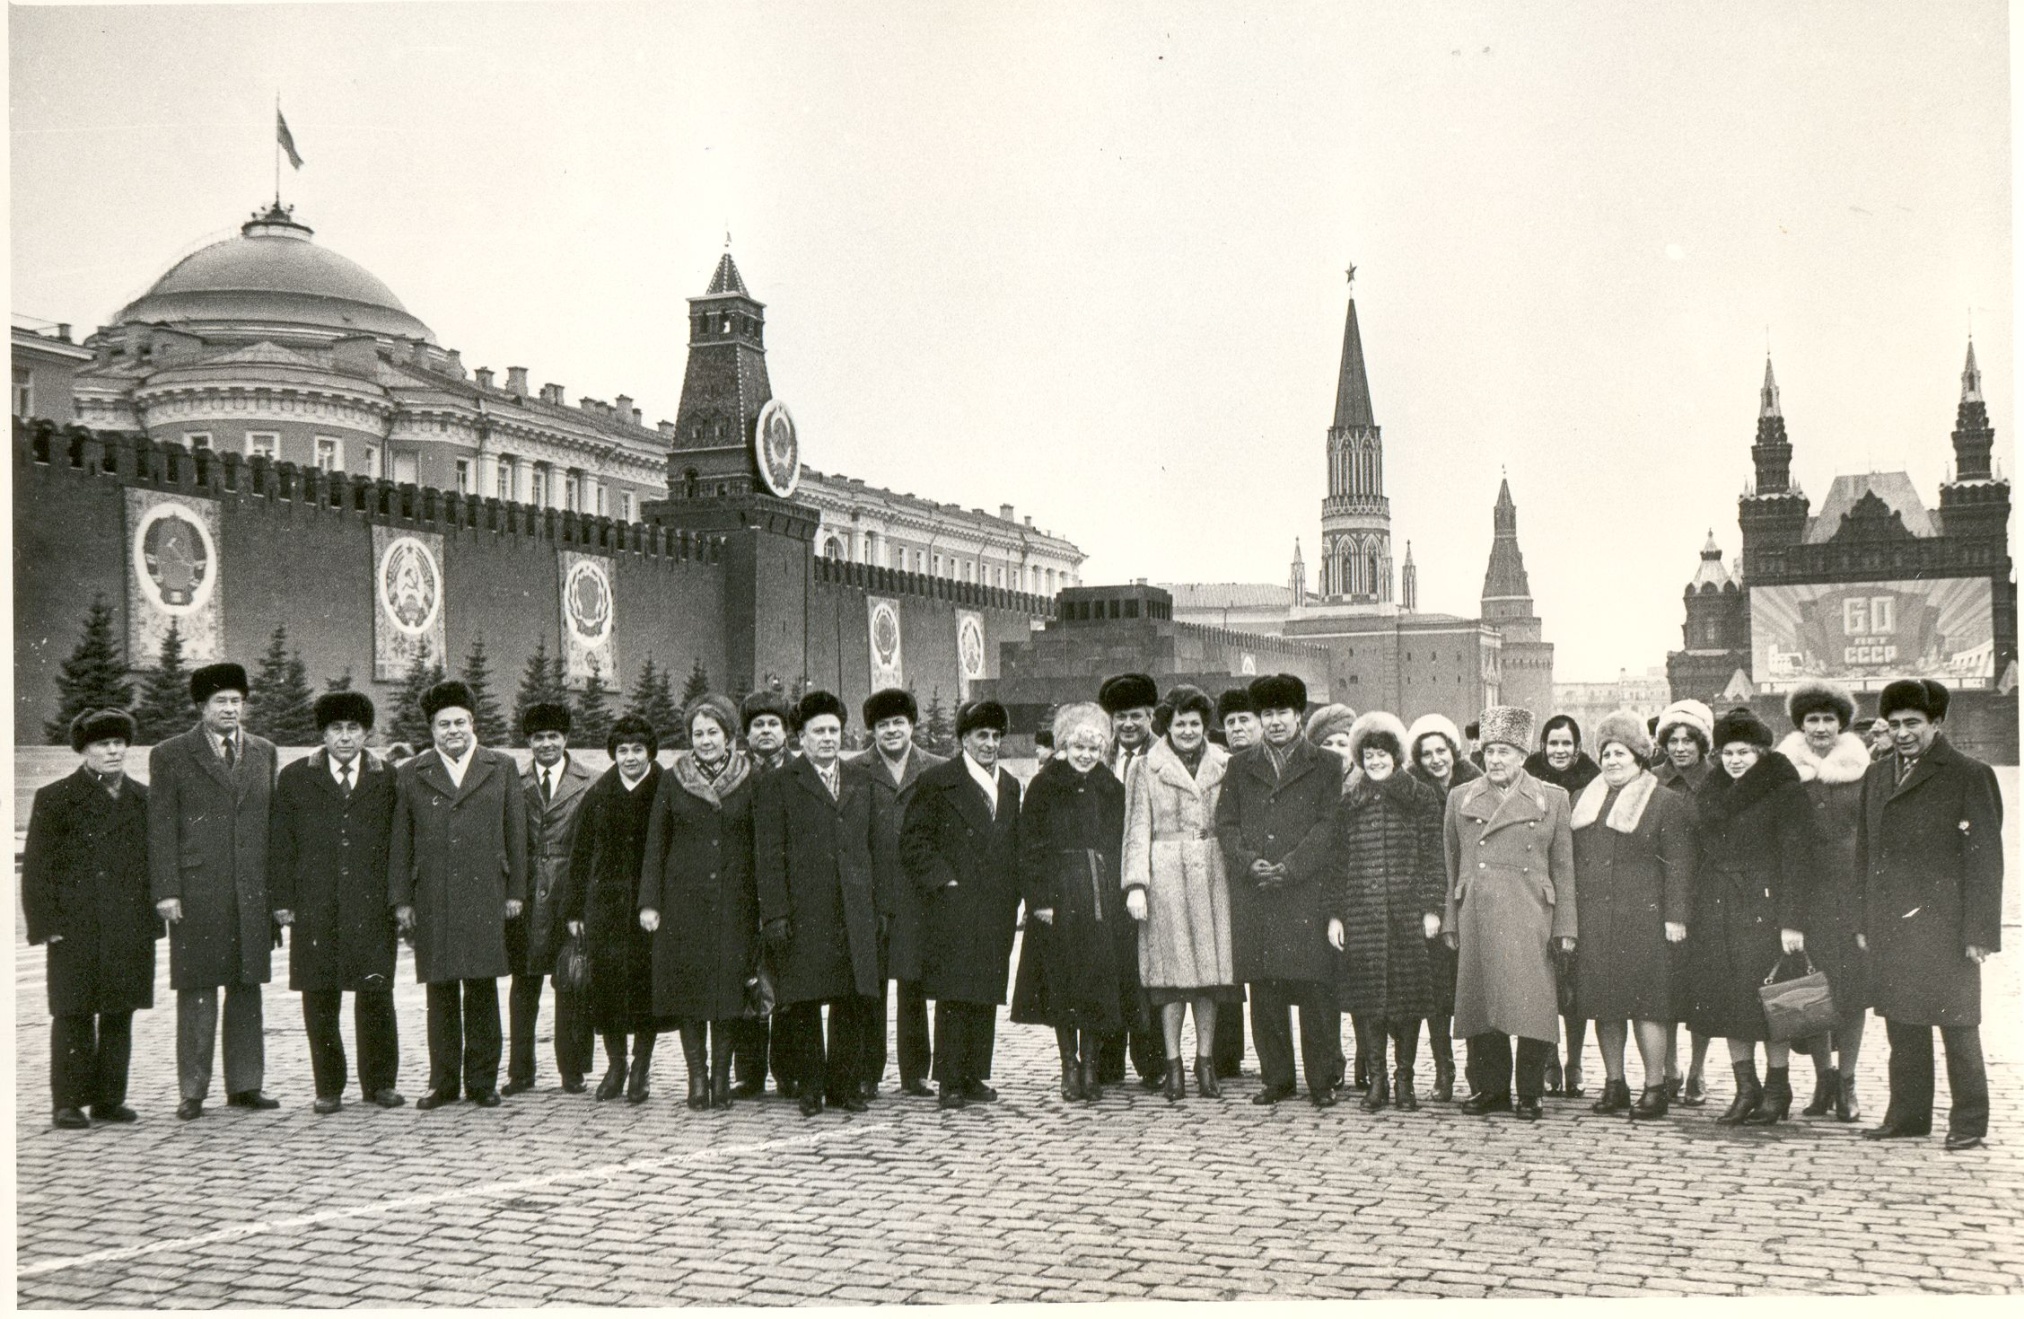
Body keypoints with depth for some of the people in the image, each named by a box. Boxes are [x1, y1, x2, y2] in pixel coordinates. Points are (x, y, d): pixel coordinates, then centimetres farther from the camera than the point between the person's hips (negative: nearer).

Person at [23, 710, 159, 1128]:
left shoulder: (143, 799, 13)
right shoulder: (54, 799, 2)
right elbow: (36, 869, -1)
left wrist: (153, 919, 7)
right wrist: (48, 925, -9)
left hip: (132, 932, 4)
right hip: (76, 932, -3)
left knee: (119, 1015, 6)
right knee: (73, 1016, -1)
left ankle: (109, 1098, 15)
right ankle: (68, 1102, 6)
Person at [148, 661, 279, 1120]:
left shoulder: (263, 752, 13)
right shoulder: (170, 755, 3)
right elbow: (161, 828, -1)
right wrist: (166, 891, -9)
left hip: (252, 892, 3)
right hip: (197, 892, -3)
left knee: (247, 988, 8)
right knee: (196, 990, 0)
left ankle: (246, 1084, 15)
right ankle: (193, 1090, 7)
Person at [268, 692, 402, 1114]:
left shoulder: (387, 778, 8)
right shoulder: (294, 778, 9)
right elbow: (280, 845, 7)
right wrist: (282, 900, 0)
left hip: (372, 906, -1)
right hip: (314, 907, 1)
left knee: (376, 992, -3)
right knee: (319, 997, 4)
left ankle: (380, 1081, 11)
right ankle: (328, 1087, 14)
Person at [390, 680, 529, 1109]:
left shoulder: (502, 768, 10)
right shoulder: (410, 775, 10)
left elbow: (515, 833, 9)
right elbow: (400, 842, 9)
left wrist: (515, 891, 4)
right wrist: (401, 899, 4)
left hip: (485, 896, 0)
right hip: (432, 900, 1)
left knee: (482, 991, 1)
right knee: (440, 994, 4)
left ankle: (482, 1082, 9)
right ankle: (442, 1082, 13)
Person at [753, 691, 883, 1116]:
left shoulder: (859, 788, 18)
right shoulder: (777, 785, 4)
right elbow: (769, 855, -2)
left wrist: (876, 908, 12)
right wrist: (775, 913, -10)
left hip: (853, 912, 4)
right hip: (802, 913, -4)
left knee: (853, 1001, 3)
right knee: (803, 1002, 1)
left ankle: (845, 1084, 13)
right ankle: (810, 1087, 10)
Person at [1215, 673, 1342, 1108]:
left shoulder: (1326, 766, 9)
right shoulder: (1239, 766, 18)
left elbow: (1328, 827, 0)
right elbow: (1226, 824, 10)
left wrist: (1289, 867, -11)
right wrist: (1249, 862, -8)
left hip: (1307, 892, -3)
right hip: (1252, 896, 3)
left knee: (1314, 988, -5)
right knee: (1264, 991, 5)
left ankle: (1323, 1079, 4)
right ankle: (1276, 1079, 13)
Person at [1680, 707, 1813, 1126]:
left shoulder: (1785, 793, -5)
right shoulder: (1710, 793, 13)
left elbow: (1796, 858, -10)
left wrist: (1792, 921, -16)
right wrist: (1688, 911, 9)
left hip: (1764, 906, -6)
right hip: (1716, 908, 6)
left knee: (1767, 1001, -2)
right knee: (1725, 999, 5)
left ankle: (1777, 1089, 12)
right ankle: (1746, 1088, 15)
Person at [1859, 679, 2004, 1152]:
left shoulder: (1970, 776, -4)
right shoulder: (1876, 776, 14)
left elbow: (1985, 860, -7)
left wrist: (1980, 932, -11)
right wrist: (1866, 923, 12)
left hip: (1944, 926, -5)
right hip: (1890, 928, 5)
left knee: (1957, 1025, 3)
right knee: (1902, 1026, 11)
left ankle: (1969, 1122, 14)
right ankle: (1907, 1114, 21)